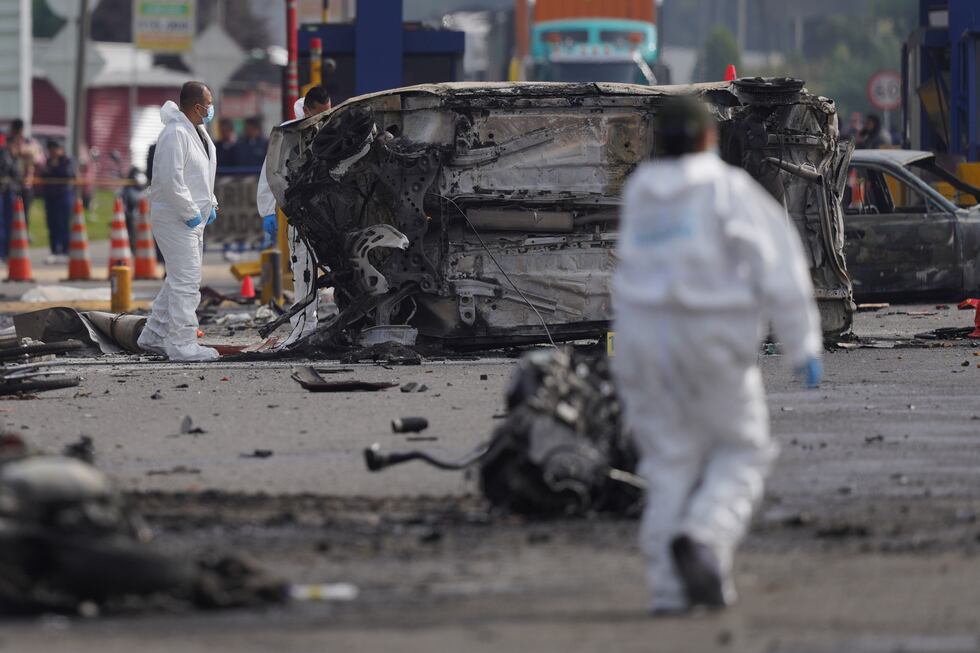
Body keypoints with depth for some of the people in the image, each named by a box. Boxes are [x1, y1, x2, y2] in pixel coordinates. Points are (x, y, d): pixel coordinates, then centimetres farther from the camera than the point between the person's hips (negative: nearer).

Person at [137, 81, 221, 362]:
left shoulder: (198, 131, 13)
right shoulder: (175, 134, -21)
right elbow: (171, 180, -26)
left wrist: (210, 204, 16)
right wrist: (191, 213, -21)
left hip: (193, 218, 11)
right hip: (174, 219, -11)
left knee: (179, 279, 17)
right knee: (186, 281, -10)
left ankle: (153, 336, 26)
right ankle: (182, 344, -8)